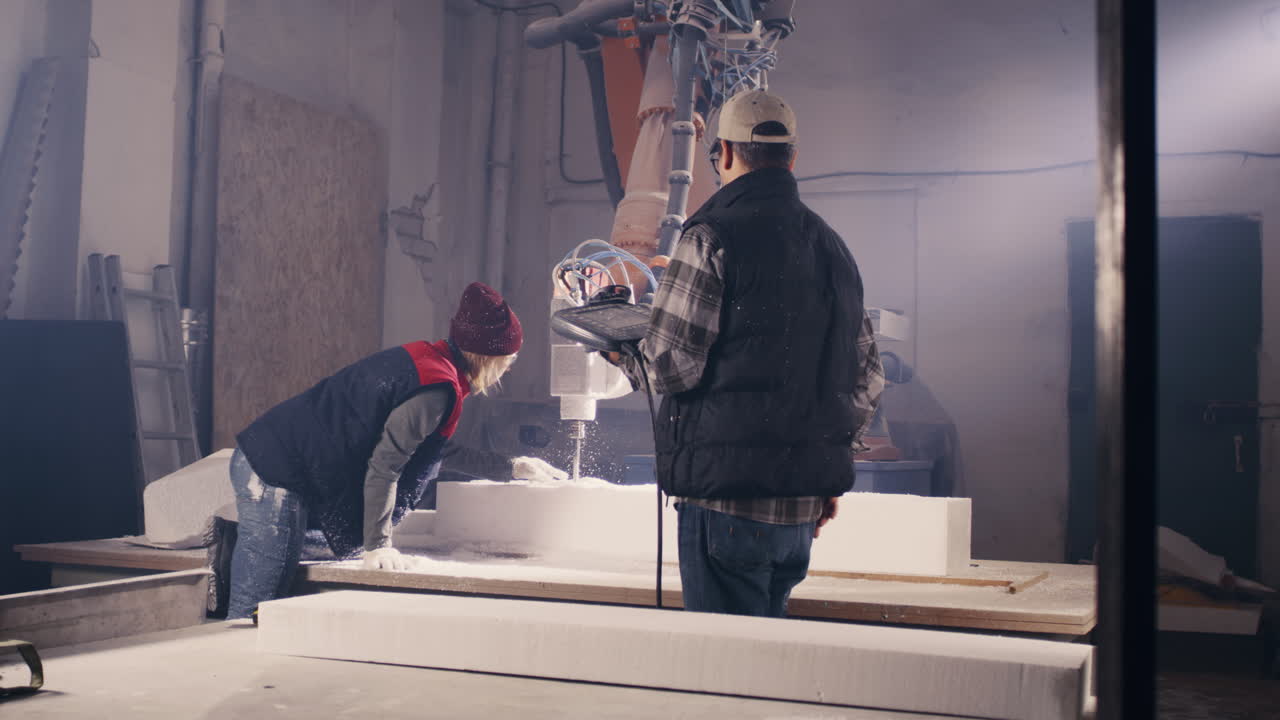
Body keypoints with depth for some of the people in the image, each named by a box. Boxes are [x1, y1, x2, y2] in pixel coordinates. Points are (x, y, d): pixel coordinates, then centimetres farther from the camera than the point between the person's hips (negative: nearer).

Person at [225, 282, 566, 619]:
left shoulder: (423, 358, 13)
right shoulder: (438, 389, -16)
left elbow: (441, 450, 28)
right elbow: (383, 467, -19)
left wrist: (510, 468, 31)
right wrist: (377, 546, -13)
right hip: (278, 474, -10)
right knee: (253, 610, -7)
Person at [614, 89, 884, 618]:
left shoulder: (712, 239, -11)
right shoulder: (835, 248, 14)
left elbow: (672, 366, -14)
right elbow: (867, 378, 17)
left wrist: (624, 354, 7)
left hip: (728, 488, -7)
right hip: (804, 499, 8)